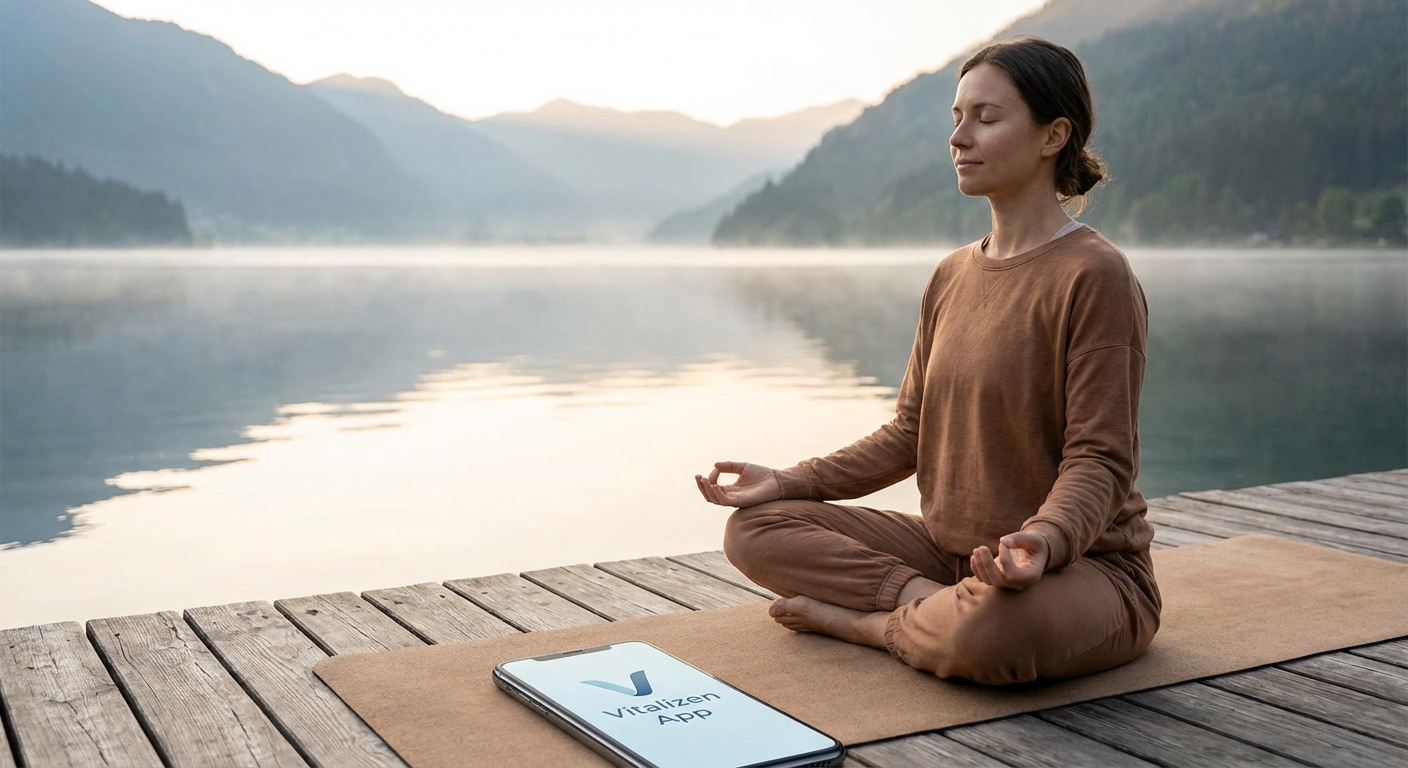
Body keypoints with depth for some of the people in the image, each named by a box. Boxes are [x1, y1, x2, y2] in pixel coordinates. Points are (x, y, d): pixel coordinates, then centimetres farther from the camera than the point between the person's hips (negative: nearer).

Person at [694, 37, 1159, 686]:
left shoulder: (1094, 275, -14)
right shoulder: (951, 277, 9)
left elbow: (1099, 459, -17)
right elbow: (909, 435, 11)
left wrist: (1044, 541, -37)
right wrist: (791, 482, 0)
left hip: (1082, 563, -6)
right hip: (950, 550, 7)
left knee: (989, 632, -41)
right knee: (754, 528, -3)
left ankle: (857, 619, -10)